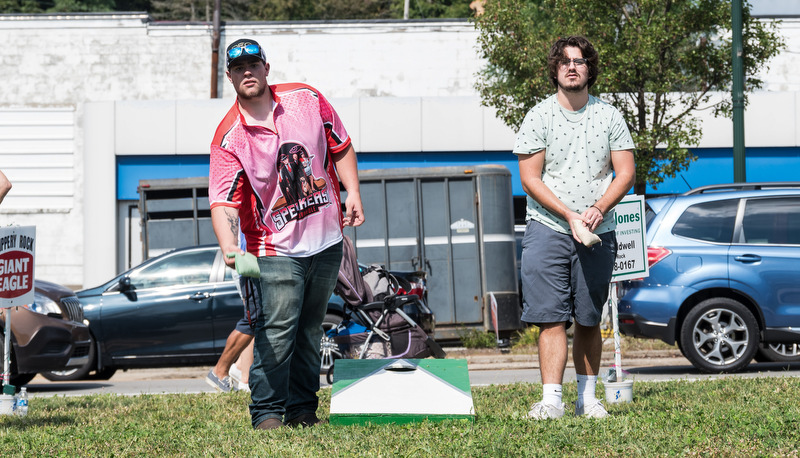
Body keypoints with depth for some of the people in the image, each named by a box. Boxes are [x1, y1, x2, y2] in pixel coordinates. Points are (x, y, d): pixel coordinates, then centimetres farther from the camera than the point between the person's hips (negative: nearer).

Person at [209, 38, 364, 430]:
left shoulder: (307, 100, -2)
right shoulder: (229, 137, -13)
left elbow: (340, 147, 10)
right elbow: (223, 201, -19)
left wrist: (352, 193, 0)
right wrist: (228, 247, -34)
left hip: (326, 240, 4)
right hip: (276, 248, -4)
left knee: (310, 328, 12)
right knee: (277, 329, -15)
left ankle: (302, 409, 20)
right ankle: (266, 413, -10)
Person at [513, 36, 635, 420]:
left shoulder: (608, 116, 7)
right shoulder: (538, 116, 1)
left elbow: (625, 172, 4)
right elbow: (530, 178, -3)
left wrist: (598, 209, -12)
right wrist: (569, 215, -13)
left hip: (598, 232, 2)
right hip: (547, 229, -2)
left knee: (589, 319, 7)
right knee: (551, 318, -9)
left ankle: (587, 397, 15)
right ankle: (551, 399, -13)